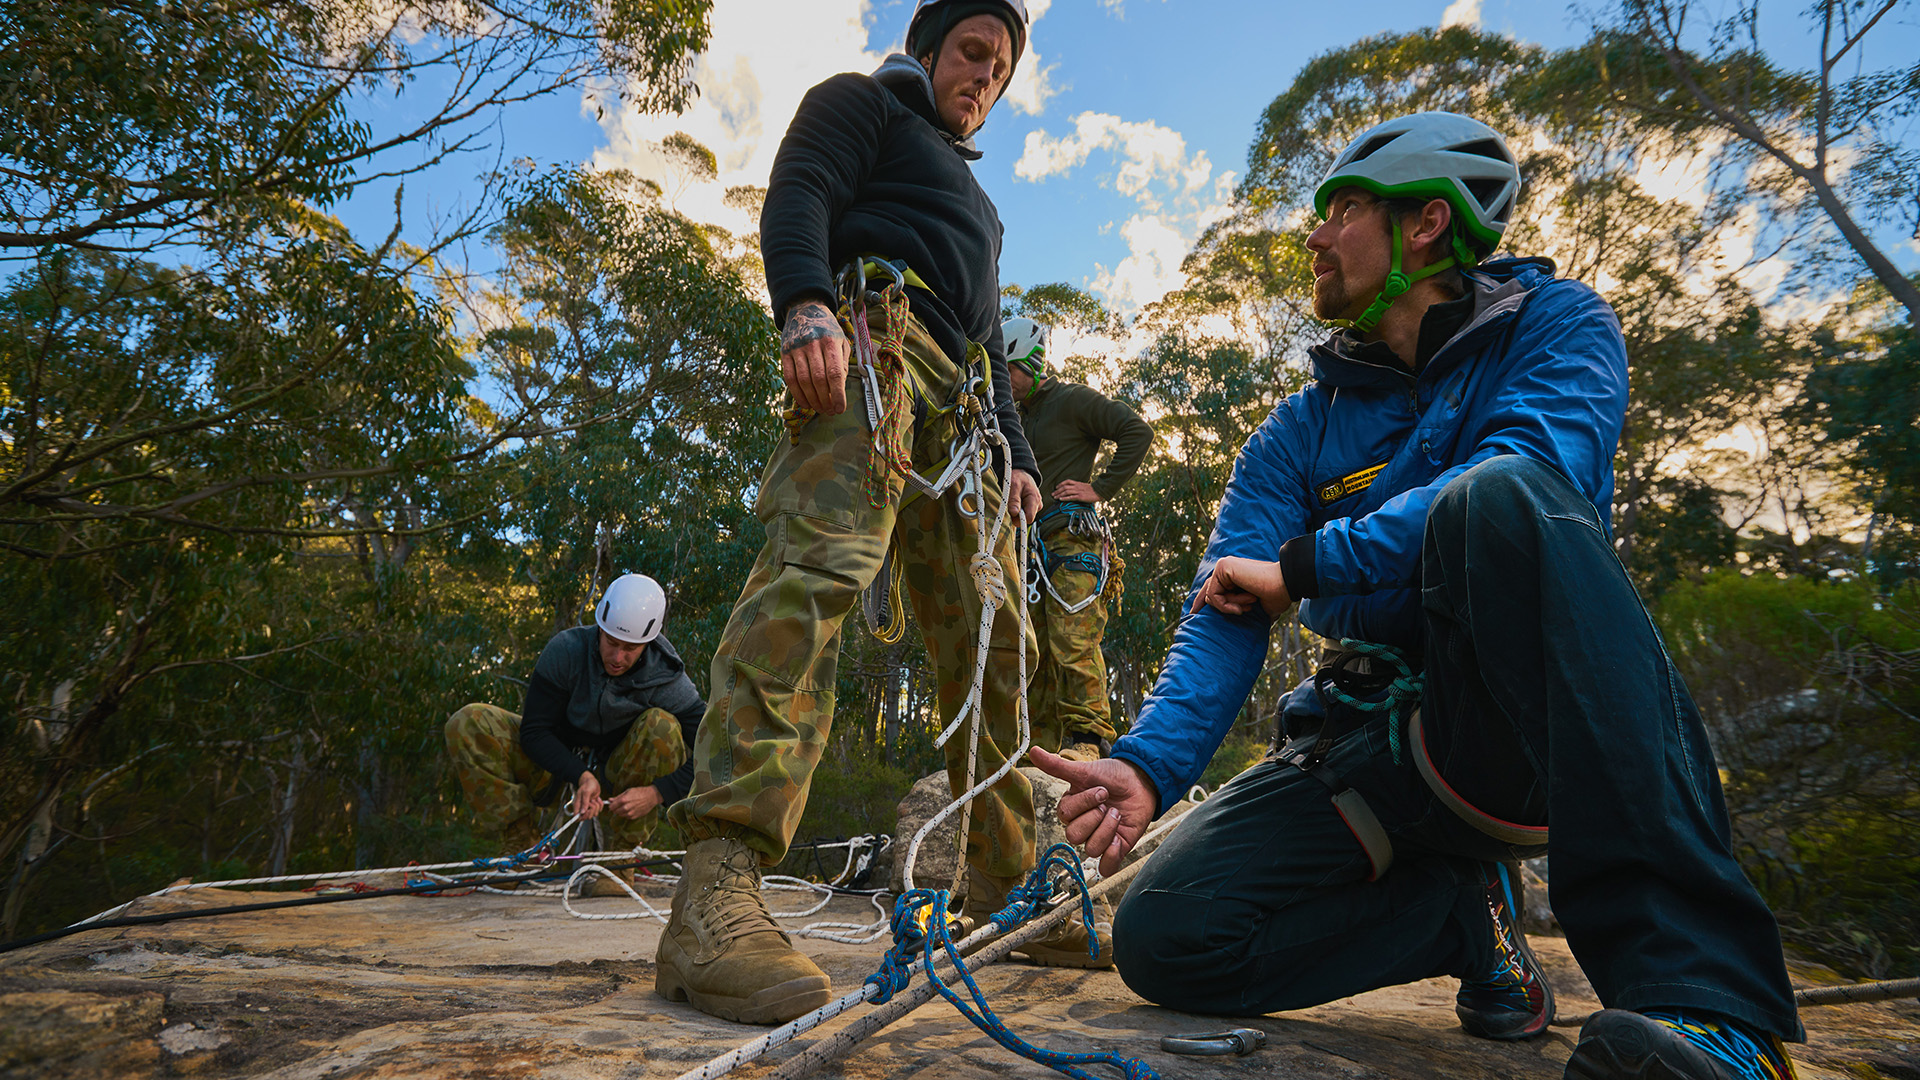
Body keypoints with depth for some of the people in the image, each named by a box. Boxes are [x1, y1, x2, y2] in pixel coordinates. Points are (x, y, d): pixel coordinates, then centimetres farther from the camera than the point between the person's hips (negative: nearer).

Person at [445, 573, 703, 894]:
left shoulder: (667, 680, -22)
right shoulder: (566, 649, -21)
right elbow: (533, 731, -16)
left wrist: (656, 794, -34)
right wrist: (580, 776, -31)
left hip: (617, 778, -1)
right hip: (558, 766, 2)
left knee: (663, 726, -31)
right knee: (467, 725, -18)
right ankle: (529, 847, -10)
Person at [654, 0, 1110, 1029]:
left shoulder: (972, 200, 42)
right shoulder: (862, 102, 20)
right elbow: (796, 197, 0)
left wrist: (1013, 448, 18)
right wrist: (806, 307, -22)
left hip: (959, 407, 8)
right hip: (872, 340, -8)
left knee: (994, 641, -1)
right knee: (822, 562, -31)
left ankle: (1008, 889, 4)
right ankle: (716, 889, -39)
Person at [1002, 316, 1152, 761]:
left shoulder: (1072, 399, 1)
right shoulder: (1019, 416, 24)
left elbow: (1138, 431, -8)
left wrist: (1100, 489, -11)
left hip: (1073, 535, -8)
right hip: (1033, 543, 8)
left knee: (1073, 640, -17)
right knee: (1034, 648, 4)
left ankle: (1087, 737, -16)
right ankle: (1043, 743, 7)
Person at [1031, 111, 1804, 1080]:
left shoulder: (1553, 325, 3)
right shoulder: (1297, 436, 11)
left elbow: (1539, 467, -21)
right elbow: (1226, 617, -4)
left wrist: (1306, 565, -17)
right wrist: (1148, 763, -22)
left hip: (1544, 729, -3)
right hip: (1377, 741, 4)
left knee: (1499, 496, -33)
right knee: (1165, 936, -15)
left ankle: (1700, 991, -34)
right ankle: (1464, 908, 7)